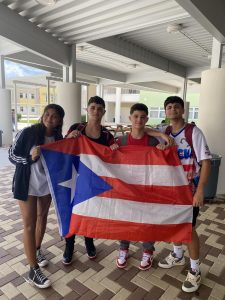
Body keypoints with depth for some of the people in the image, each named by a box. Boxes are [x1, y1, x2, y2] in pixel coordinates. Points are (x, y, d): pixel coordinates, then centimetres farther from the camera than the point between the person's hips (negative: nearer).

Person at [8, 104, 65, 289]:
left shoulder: (58, 138, -3)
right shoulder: (27, 133, -17)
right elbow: (12, 155, -11)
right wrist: (30, 157, -28)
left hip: (47, 184, 5)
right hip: (27, 185, -4)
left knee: (42, 217, 20)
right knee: (30, 224, 0)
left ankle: (37, 250, 45)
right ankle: (34, 271, 13)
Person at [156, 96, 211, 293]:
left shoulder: (194, 132, -14)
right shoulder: (164, 133, 1)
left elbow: (206, 162, -16)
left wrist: (200, 190, -21)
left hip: (189, 188, -5)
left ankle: (195, 270, 25)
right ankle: (178, 256, 42)